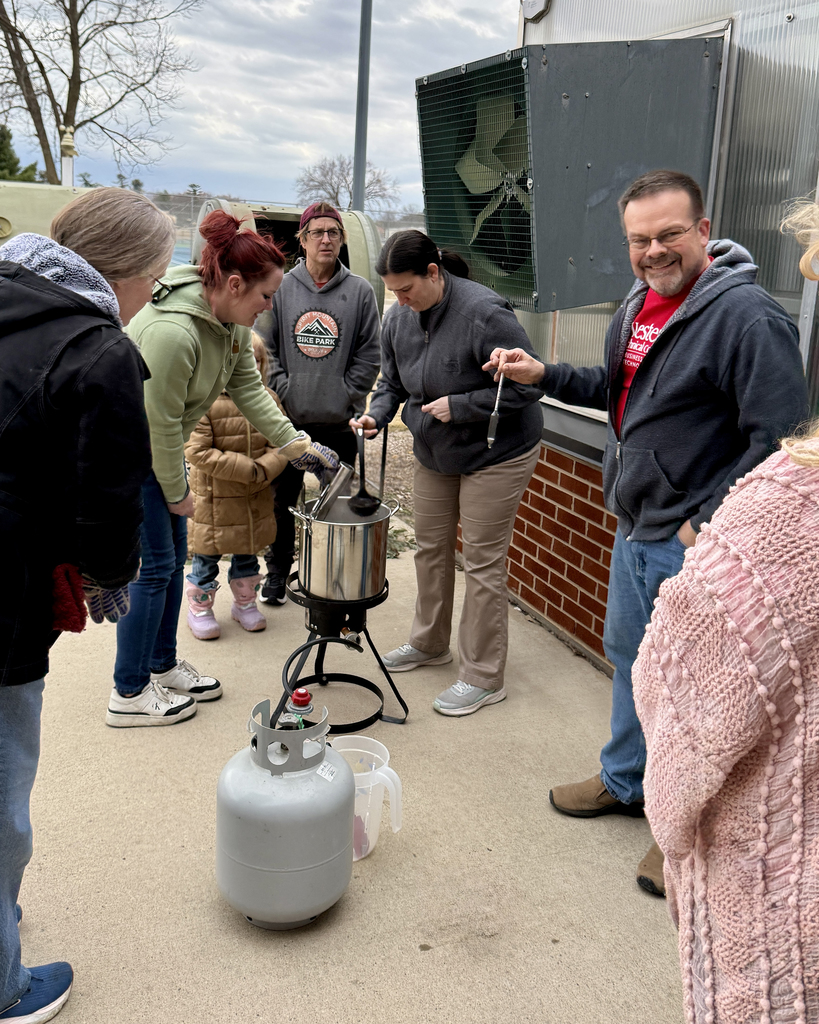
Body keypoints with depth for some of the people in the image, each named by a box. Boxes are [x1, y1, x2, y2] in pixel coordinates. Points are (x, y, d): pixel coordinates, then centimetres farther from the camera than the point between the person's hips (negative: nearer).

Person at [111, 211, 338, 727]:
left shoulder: (231, 320, -5)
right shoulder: (172, 332, -33)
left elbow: (250, 388, 3)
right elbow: (161, 422, -26)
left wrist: (297, 444, -1)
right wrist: (177, 492, -14)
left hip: (159, 446, 9)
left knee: (174, 555, 15)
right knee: (153, 565, -4)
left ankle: (163, 665, 31)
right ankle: (130, 694, 10)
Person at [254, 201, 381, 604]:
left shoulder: (360, 291, 2)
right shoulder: (280, 288, 2)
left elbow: (370, 354, 3)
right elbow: (263, 348, 2)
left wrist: (348, 395, -5)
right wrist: (282, 390, -8)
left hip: (339, 421, 0)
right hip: (288, 419, 1)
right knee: (283, 499, 11)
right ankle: (278, 571, 27)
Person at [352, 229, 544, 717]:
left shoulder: (484, 312, -26)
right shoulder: (399, 318, -3)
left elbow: (527, 386, -24)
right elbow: (393, 383, 9)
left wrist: (458, 406, -25)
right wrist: (376, 415, -12)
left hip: (496, 455, -7)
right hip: (434, 453, 8)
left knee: (482, 561, -2)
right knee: (430, 547, 16)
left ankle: (484, 677, 11)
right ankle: (430, 643, 38)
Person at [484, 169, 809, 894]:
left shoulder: (746, 316, -20)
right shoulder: (639, 305, 9)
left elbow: (781, 436, -22)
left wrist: (710, 520, -21)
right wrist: (543, 375, 12)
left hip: (694, 544, -9)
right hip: (635, 528, 9)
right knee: (630, 655, 22)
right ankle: (625, 780, 44)